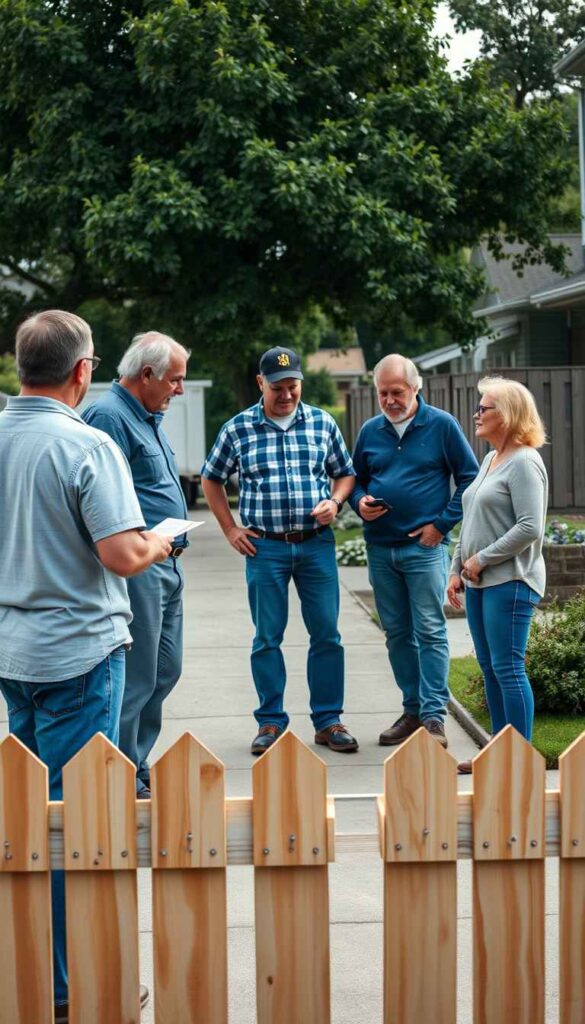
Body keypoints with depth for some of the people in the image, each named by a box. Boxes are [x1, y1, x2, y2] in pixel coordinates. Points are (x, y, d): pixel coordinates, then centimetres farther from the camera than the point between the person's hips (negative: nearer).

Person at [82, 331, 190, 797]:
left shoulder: (149, 417, 18)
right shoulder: (109, 416, -15)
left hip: (168, 566, 11)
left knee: (165, 671, 16)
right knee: (136, 679, -5)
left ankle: (138, 766, 27)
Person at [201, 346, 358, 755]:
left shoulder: (323, 423, 6)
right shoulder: (238, 429, 2)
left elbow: (345, 473, 16)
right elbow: (212, 480, 13)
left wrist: (335, 502, -4)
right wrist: (231, 529, 6)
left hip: (317, 543, 1)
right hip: (265, 548, -1)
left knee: (327, 634, 2)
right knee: (267, 637, 4)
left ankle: (328, 720, 12)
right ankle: (271, 722, 14)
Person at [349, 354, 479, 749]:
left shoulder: (442, 425, -2)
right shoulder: (371, 431, 10)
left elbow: (470, 478, -1)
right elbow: (357, 479, 20)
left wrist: (443, 523, -8)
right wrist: (360, 502, -3)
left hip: (425, 547, -5)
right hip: (381, 549, 5)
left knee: (430, 632, -6)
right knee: (397, 633, 10)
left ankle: (434, 716, -3)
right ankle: (412, 710, 19)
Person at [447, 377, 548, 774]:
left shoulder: (524, 463, -13)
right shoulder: (490, 459, 16)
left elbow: (529, 528, -21)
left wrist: (482, 559, -15)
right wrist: (458, 570, 16)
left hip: (510, 581, -9)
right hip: (480, 581, 9)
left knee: (508, 669, -7)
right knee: (490, 668, 12)